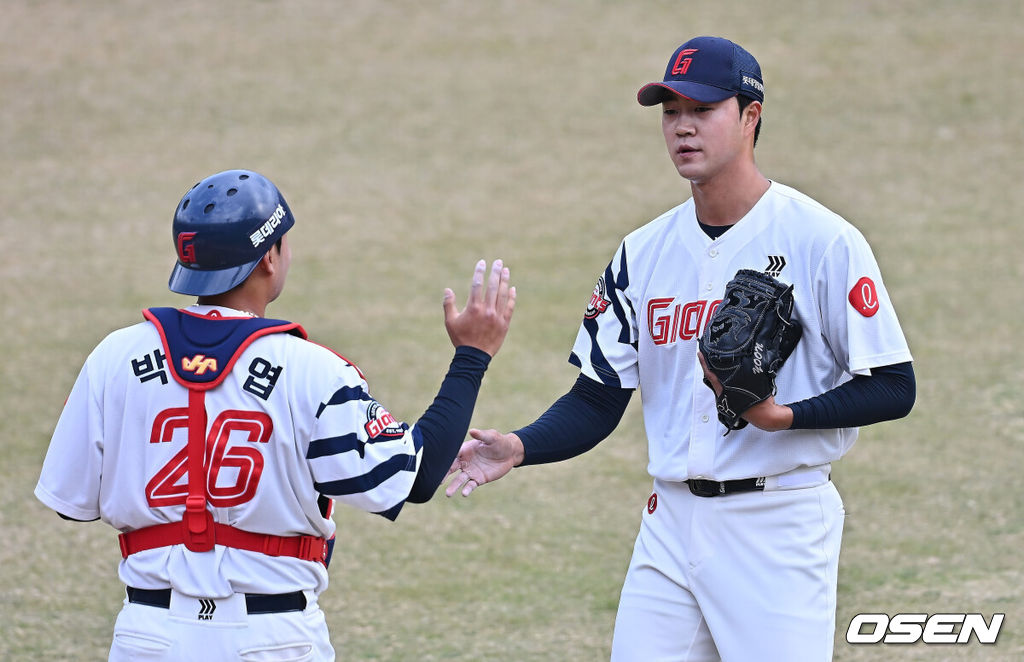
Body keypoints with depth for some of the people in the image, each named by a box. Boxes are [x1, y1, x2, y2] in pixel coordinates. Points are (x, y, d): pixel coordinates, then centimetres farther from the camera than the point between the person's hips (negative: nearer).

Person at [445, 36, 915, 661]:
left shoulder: (823, 240, -7)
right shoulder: (643, 253, 10)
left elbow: (893, 388, -8)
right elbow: (598, 399, 10)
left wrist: (782, 415, -22)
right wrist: (518, 448, -9)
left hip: (781, 524, -5)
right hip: (672, 520, 5)